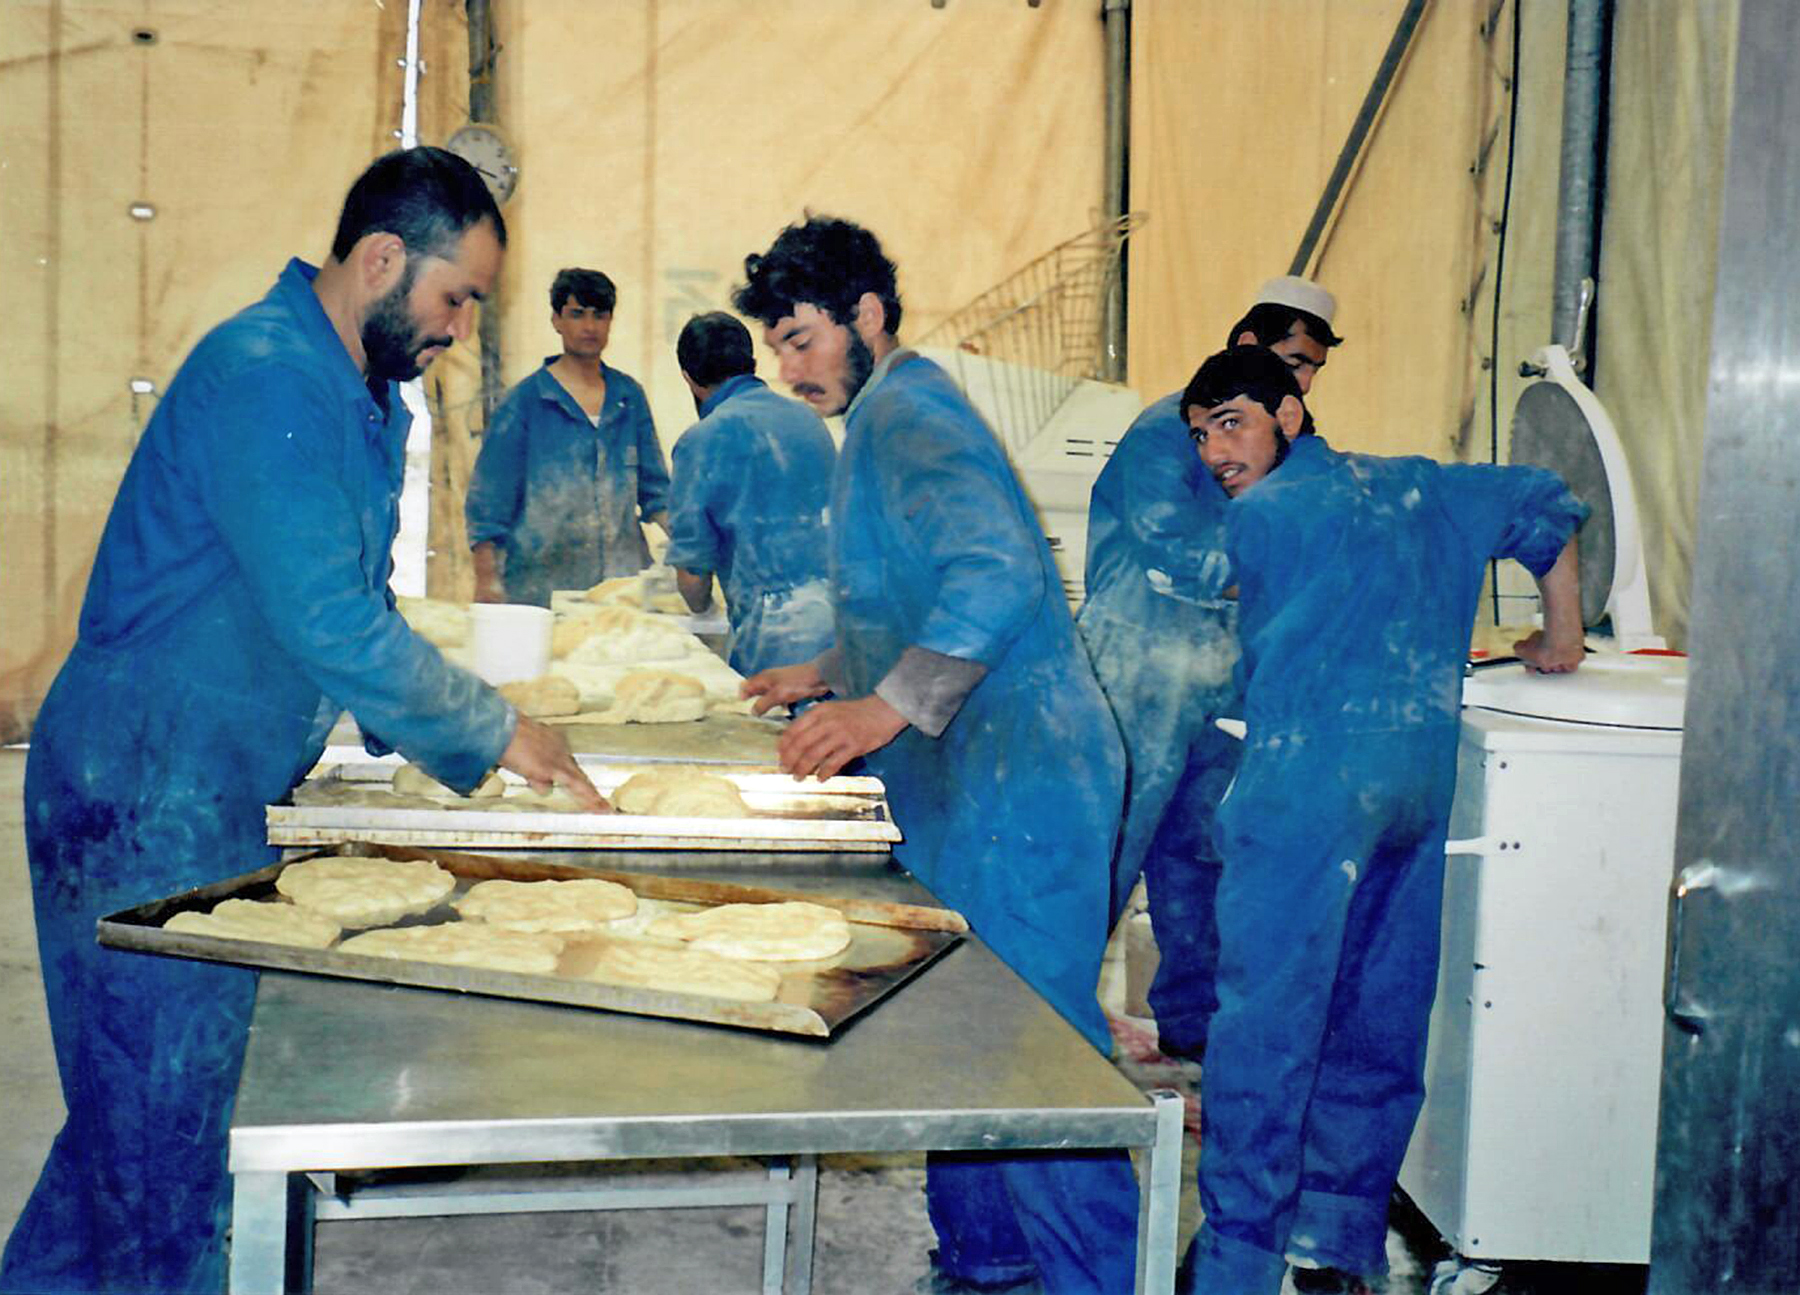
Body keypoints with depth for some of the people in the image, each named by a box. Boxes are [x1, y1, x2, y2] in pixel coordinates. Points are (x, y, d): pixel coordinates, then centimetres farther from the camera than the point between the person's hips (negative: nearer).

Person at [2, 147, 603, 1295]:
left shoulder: (365, 396, 13)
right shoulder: (262, 375, -19)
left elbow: (357, 613, 18)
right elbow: (328, 626, -26)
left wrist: (468, 747, 6)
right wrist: (493, 732, -15)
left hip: (221, 800, 10)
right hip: (145, 802, -9)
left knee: (133, 1107, 18)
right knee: (166, 1129, -1)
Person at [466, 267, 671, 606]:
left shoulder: (629, 395, 12)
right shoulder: (525, 400, 1)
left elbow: (654, 487, 16)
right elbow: (489, 497, 0)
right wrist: (486, 581, -7)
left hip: (623, 576, 3)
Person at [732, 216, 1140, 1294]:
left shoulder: (905, 412, -12)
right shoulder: (893, 415, 21)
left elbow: (997, 571, -29)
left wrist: (890, 706, -35)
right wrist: (830, 672, 34)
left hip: (1014, 781, -11)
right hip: (971, 782, 11)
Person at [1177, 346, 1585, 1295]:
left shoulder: (1259, 516, 2)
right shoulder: (1415, 487, 19)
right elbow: (1546, 506, 27)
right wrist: (1561, 637, 35)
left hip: (1307, 781, -6)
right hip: (1425, 783, 7)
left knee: (1266, 1022, -3)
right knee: (1376, 1019, 12)